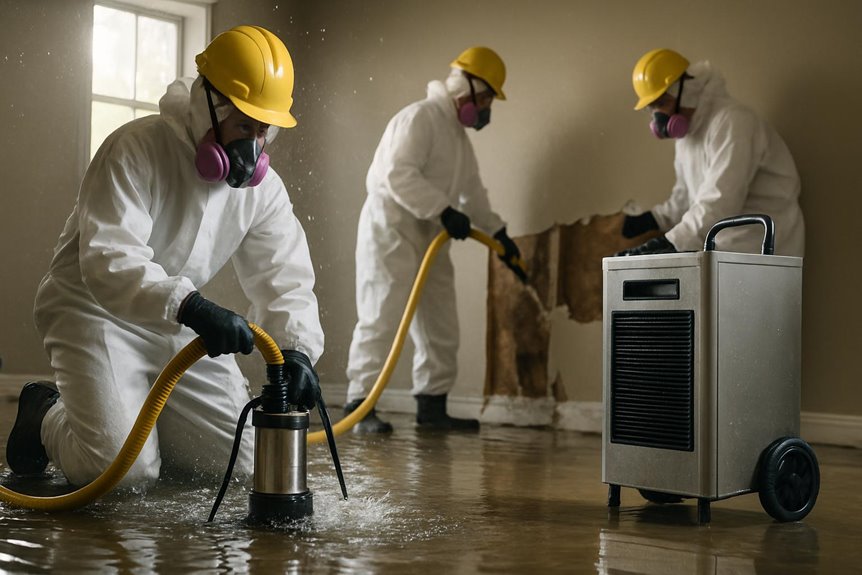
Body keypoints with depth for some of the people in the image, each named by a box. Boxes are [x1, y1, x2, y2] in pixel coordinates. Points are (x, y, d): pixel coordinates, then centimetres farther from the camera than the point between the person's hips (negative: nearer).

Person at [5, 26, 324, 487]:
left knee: (238, 460, 3)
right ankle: (46, 417, 13)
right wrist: (190, 305, -49)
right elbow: (109, 262, -34)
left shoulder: (264, 188, -4)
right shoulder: (135, 151, -23)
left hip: (180, 327, 6)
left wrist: (296, 347, -27)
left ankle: (139, 413, 26)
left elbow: (284, 279, -7)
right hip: (97, 311, -6)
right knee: (126, 468, -19)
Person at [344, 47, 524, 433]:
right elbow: (398, 175, -24)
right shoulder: (419, 117, -12)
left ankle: (432, 406, 17)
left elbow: (472, 191, 24)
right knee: (382, 319, -12)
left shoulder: (458, 133, 19)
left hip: (429, 238, 10)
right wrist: (444, 210, -26)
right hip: (391, 231, -10)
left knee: (440, 326, 10)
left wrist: (499, 234, 21)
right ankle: (359, 405, -8)